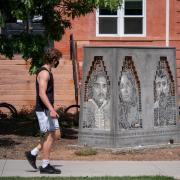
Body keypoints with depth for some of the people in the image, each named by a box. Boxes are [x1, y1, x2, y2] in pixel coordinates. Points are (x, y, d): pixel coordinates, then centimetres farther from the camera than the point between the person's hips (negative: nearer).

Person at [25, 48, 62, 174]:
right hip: (44, 110, -10)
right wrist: (51, 109, -30)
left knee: (56, 134, 10)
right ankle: (45, 166, 0)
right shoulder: (44, 73, -15)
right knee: (50, 136, -6)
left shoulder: (47, 72, 17)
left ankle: (32, 154, 15)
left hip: (48, 109, 10)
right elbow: (42, 94, -24)